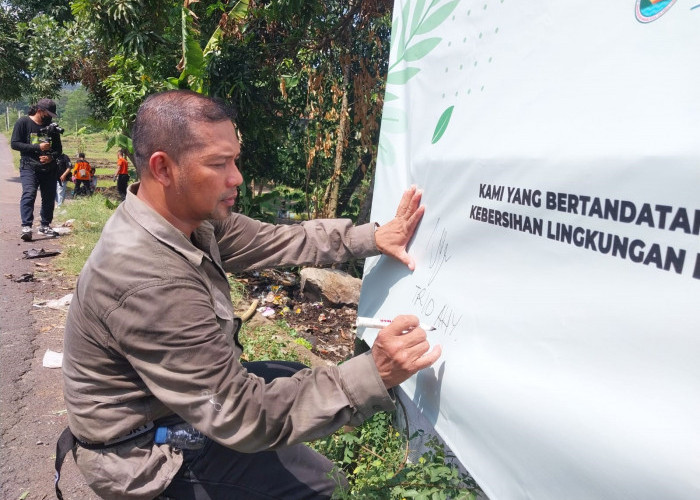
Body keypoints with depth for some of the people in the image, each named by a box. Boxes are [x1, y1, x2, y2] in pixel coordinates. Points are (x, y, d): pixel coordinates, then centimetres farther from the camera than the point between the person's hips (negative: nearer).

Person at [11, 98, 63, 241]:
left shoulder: (52, 127, 13)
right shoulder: (23, 122, 0)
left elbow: (59, 148, 16)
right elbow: (14, 143, -5)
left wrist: (51, 156, -7)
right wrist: (37, 147, -15)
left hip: (49, 168, 5)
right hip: (29, 167, -5)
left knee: (49, 197, 6)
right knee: (29, 194, -19)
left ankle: (45, 226, 20)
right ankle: (26, 227, -23)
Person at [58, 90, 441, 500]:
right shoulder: (150, 281, -37)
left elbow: (274, 240, -3)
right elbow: (241, 418, -33)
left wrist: (372, 237, -13)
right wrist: (372, 376, -37)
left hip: (186, 392, 8)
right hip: (144, 454, -8)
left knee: (297, 379, 18)